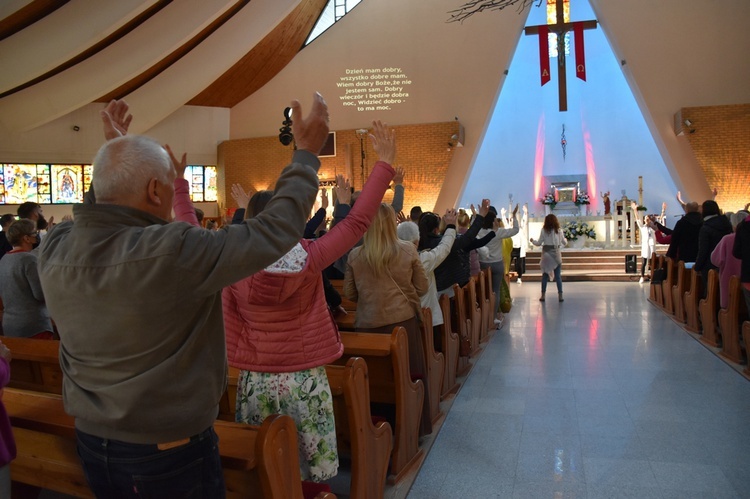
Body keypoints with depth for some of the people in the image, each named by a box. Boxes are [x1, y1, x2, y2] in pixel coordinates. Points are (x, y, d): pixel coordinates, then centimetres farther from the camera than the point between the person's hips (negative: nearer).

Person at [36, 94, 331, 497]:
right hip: (170, 451, -6)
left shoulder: (54, 248, -10)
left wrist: (119, 154, 20)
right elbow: (275, 230, -23)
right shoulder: (171, 253, -29)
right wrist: (306, 153, -13)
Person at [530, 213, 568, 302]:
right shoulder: (559, 230, 0)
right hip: (556, 253, 1)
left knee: (545, 275, 8)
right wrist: (565, 239, 31)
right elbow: (564, 242, 8)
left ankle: (543, 295, 9)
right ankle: (560, 295, 2)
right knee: (558, 276, 4)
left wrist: (533, 241, 18)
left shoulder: (544, 230, -4)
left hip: (546, 253, 0)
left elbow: (539, 243, -2)